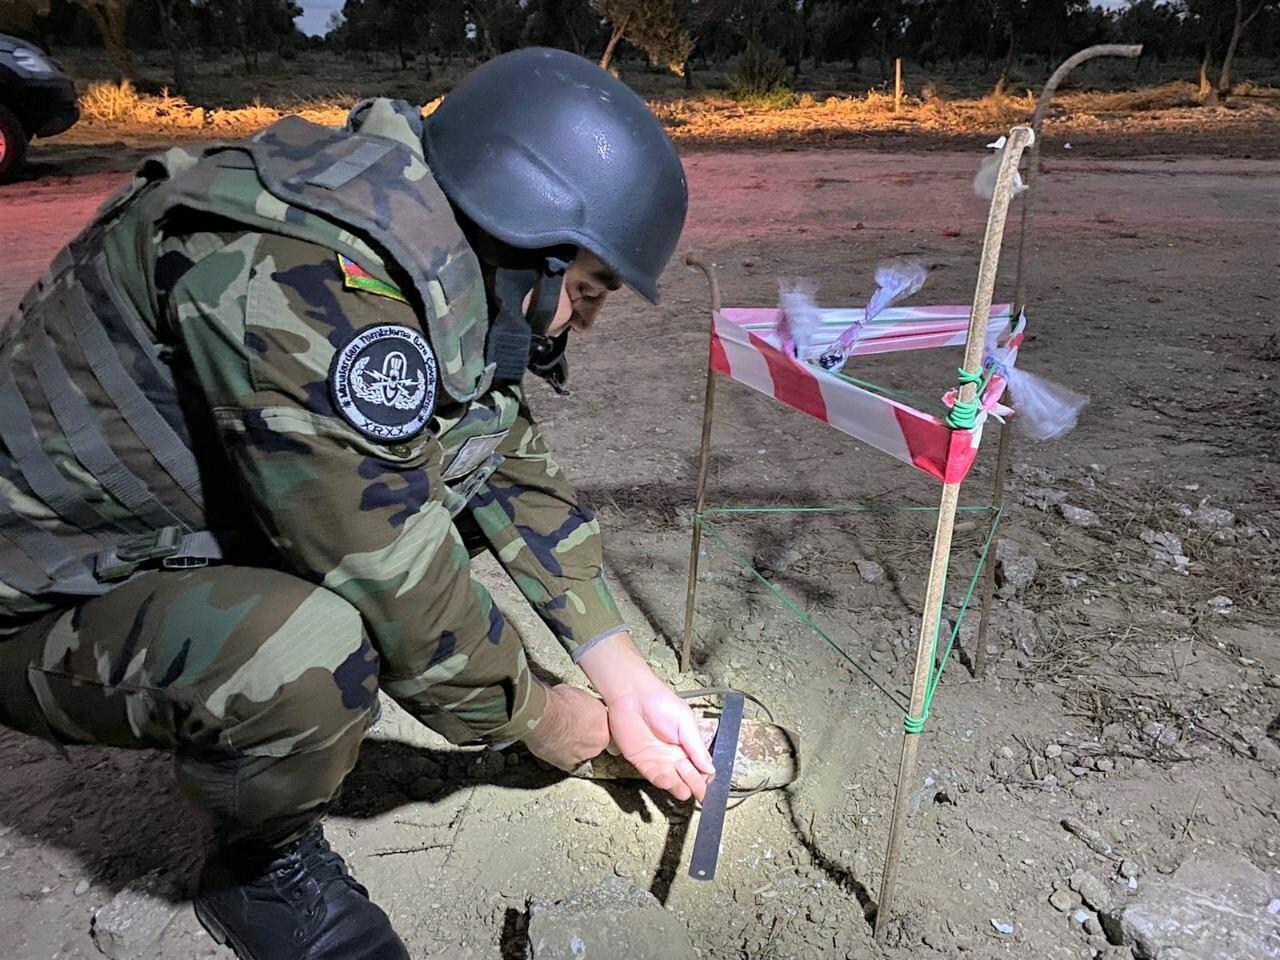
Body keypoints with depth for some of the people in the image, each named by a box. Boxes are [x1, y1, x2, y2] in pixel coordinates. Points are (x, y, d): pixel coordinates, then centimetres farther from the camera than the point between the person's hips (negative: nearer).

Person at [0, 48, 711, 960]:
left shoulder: (451, 266, -4)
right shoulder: (309, 276, -33)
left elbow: (516, 465, 0)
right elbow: (394, 579, -30)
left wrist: (626, 680, -2)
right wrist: (538, 718, -12)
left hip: (197, 528, 8)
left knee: (472, 450, 1)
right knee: (311, 660, -35)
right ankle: (264, 867, -1)